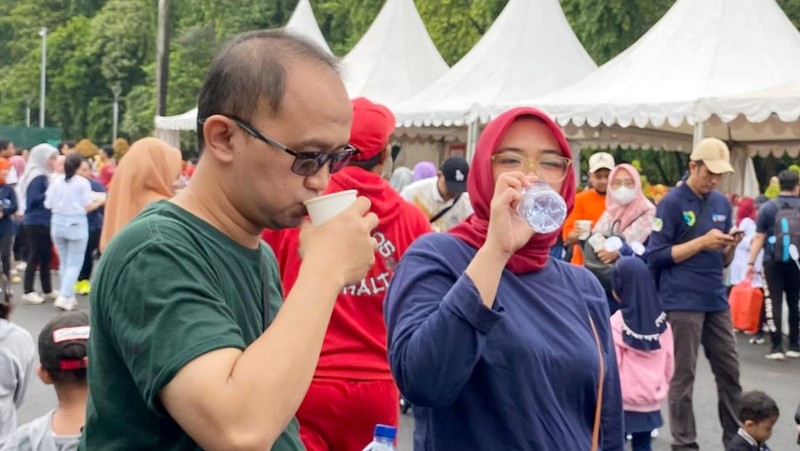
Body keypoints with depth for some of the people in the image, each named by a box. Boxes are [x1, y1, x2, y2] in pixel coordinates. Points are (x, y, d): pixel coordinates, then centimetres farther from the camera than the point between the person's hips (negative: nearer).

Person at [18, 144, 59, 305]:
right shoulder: (37, 177, -15)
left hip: (44, 222, 9)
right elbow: (34, 199, -20)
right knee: (35, 257, -5)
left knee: (46, 257, 13)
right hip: (36, 222, -9)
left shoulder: (44, 176, 14)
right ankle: (28, 292, 1)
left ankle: (48, 291, 20)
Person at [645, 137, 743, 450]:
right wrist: (702, 242, -17)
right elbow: (655, 256, -11)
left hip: (717, 301, 6)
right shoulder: (672, 203, -7)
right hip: (682, 303, -6)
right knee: (682, 377, 1)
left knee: (730, 372, 11)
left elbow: (723, 261, 16)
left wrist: (731, 245, -6)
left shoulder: (722, 203, 11)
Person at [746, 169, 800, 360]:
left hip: (773, 261, -1)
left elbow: (759, 238, -3)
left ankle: (777, 347, -3)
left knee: (774, 302, 1)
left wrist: (751, 262, 1)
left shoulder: (767, 207, -2)